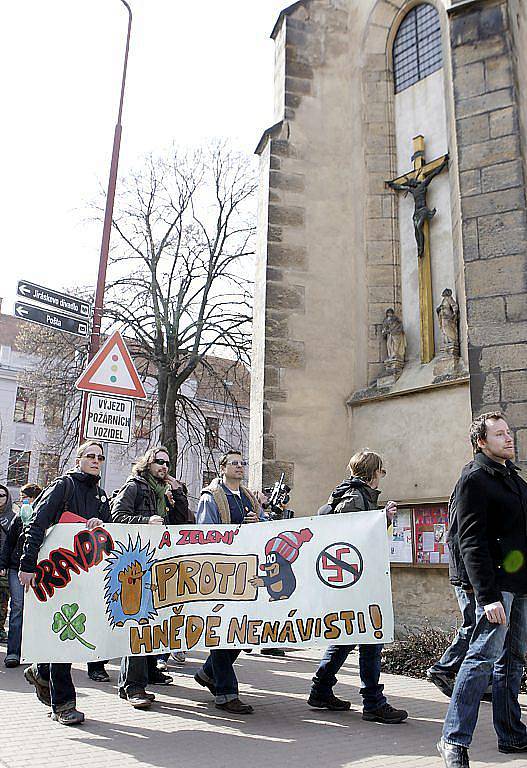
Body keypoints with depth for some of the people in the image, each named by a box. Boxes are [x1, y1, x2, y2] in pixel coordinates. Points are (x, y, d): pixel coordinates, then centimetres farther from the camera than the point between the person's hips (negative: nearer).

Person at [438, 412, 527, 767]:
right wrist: (488, 596, -22)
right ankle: (455, 740, -2)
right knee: (484, 656, -10)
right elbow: (472, 543, -16)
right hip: (497, 582, -9)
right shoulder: (475, 479, -10)